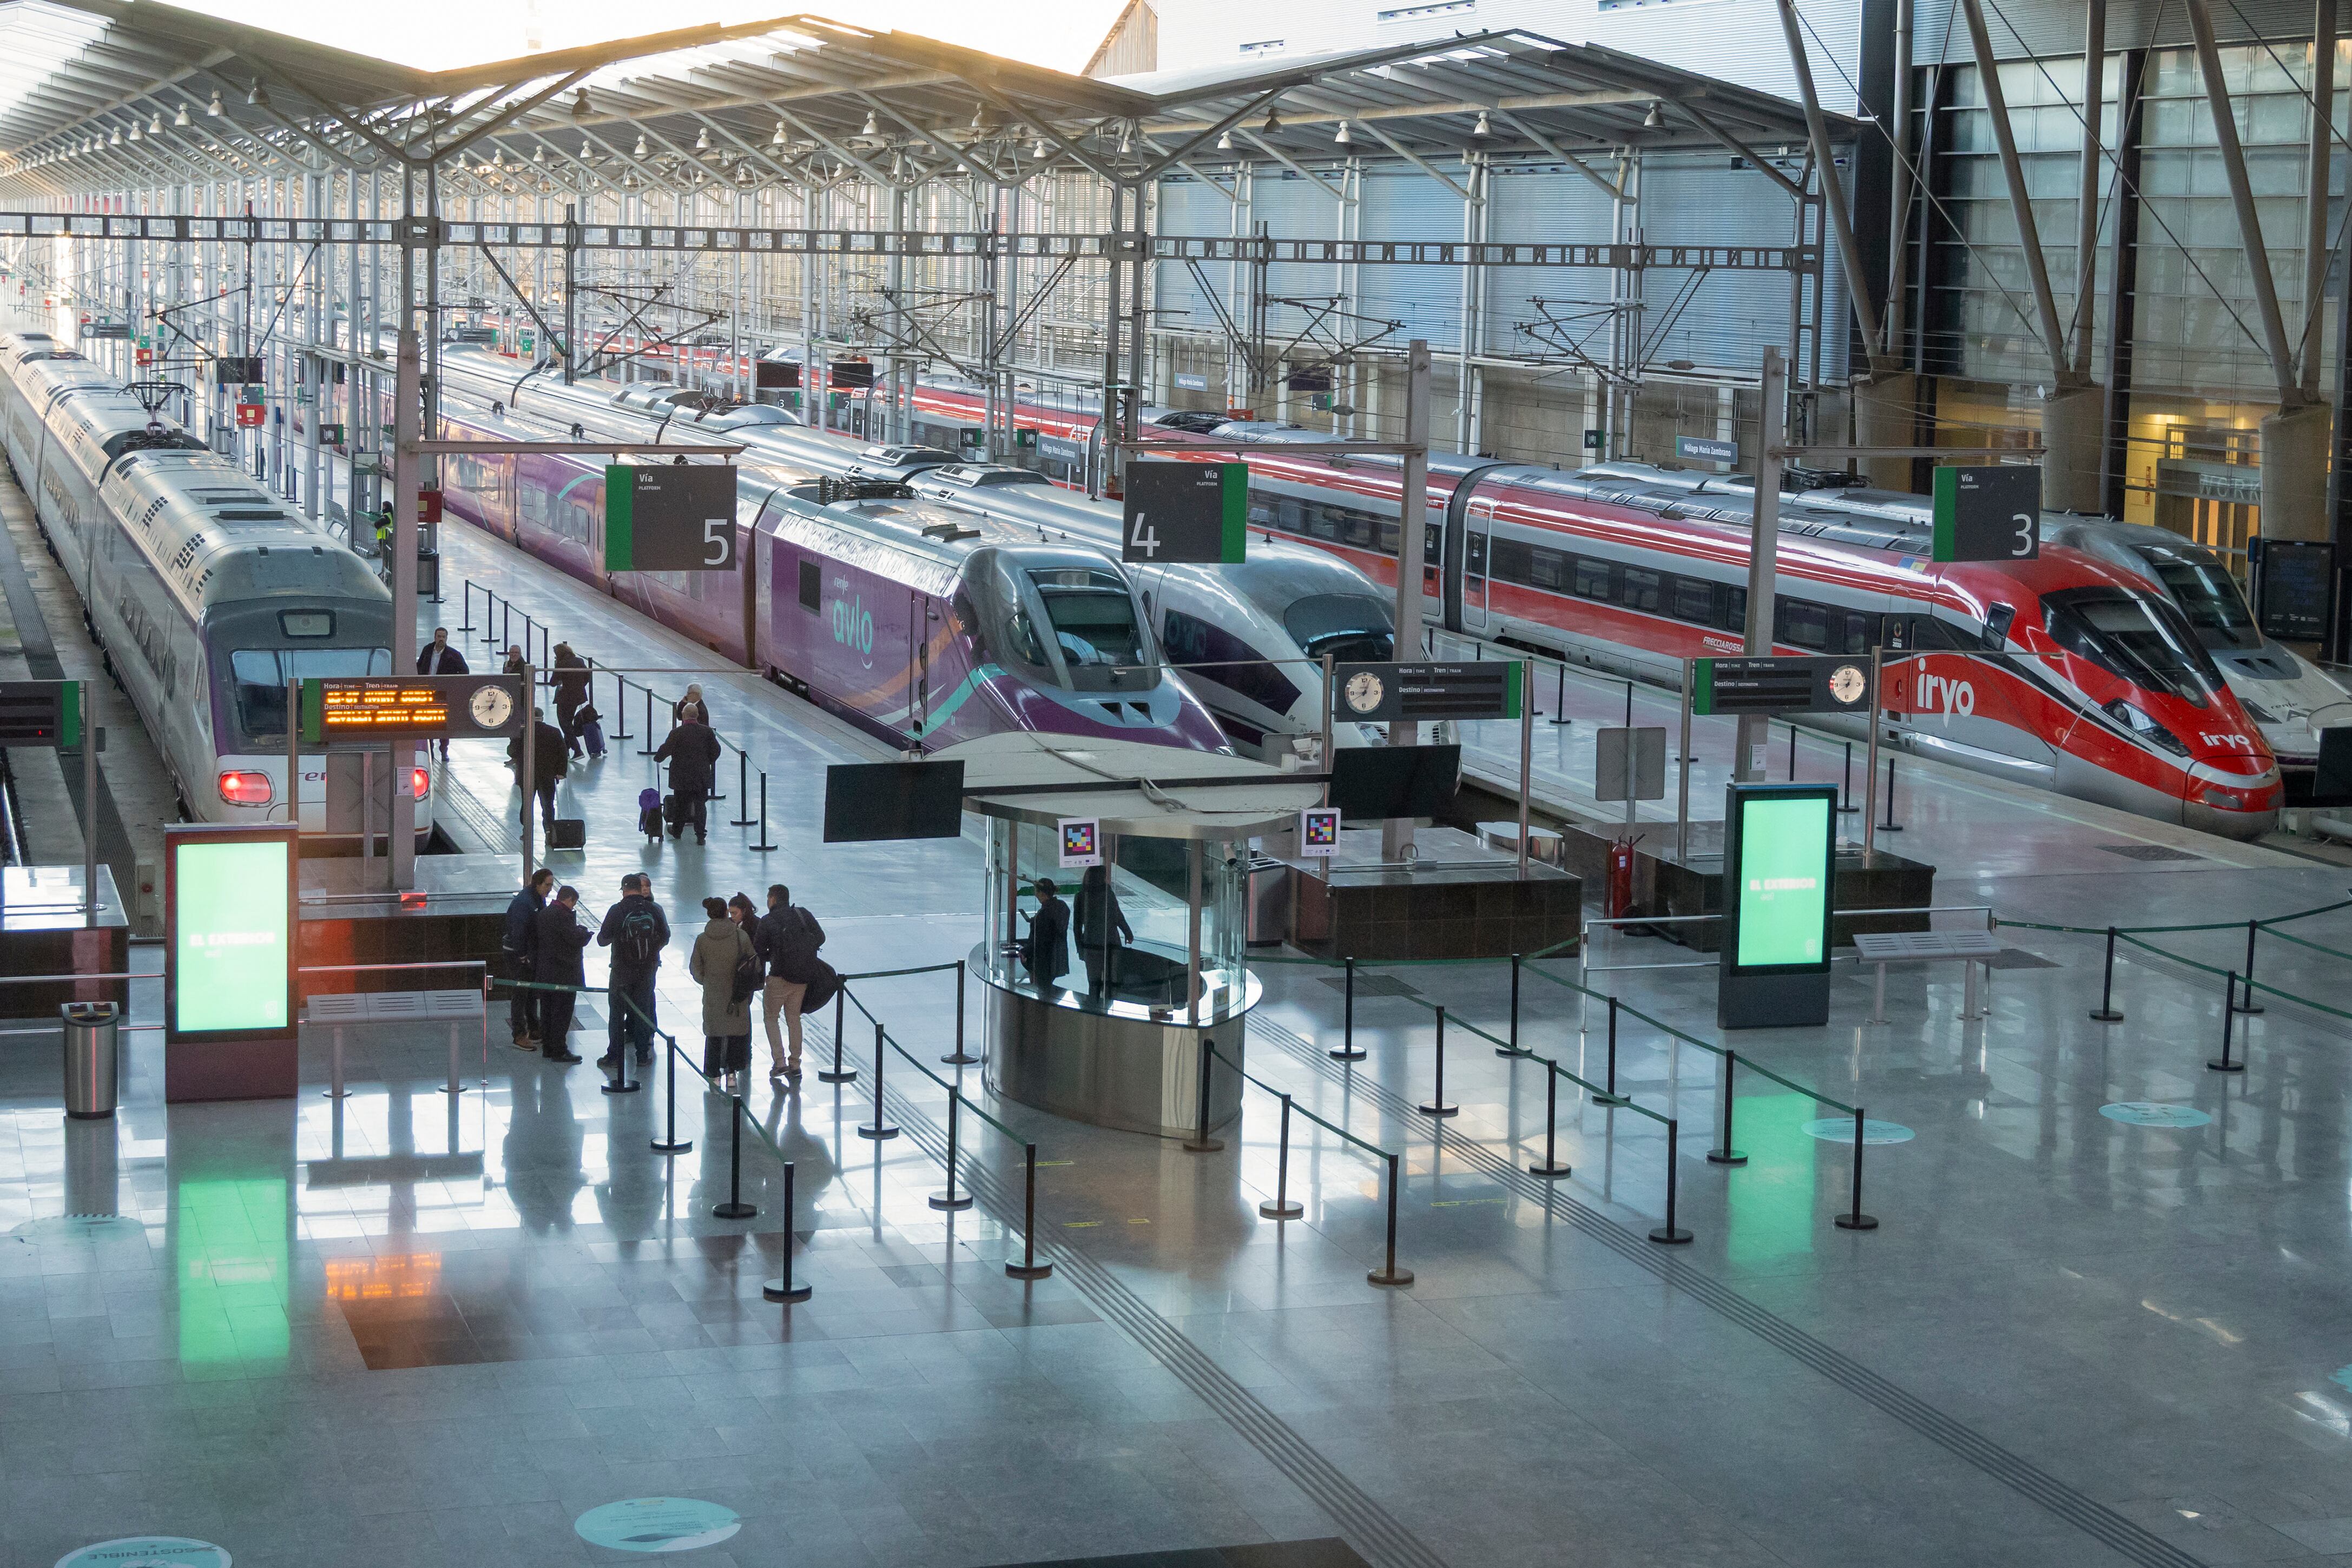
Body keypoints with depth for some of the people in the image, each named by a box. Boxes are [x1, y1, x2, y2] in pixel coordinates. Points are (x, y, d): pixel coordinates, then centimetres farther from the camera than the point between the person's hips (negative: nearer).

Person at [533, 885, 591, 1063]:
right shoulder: (564, 915, -19)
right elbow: (578, 939, -23)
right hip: (564, 973, -9)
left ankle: (548, 1047, 22)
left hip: (545, 973, 9)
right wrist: (583, 930, -1)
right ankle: (559, 1050, 0)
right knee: (562, 1013, -2)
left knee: (547, 1010, 14)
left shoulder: (543, 914, 8)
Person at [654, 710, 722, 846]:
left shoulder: (677, 733, -15)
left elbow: (666, 749, -13)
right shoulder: (707, 731, -6)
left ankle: (677, 831, 30)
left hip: (681, 777, -1)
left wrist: (657, 758, 8)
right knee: (700, 806, 7)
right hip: (702, 777, 1)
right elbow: (716, 750, -1)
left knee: (681, 805, 15)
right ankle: (701, 836, 4)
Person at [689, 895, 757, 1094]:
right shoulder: (740, 936, -10)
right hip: (737, 996, -1)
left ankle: (715, 1076, 16)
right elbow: (755, 964, -5)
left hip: (712, 997, 1)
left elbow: (695, 969, 0)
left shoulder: (702, 940, -7)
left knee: (713, 1036, 12)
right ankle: (732, 1073, 12)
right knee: (737, 1034, 12)